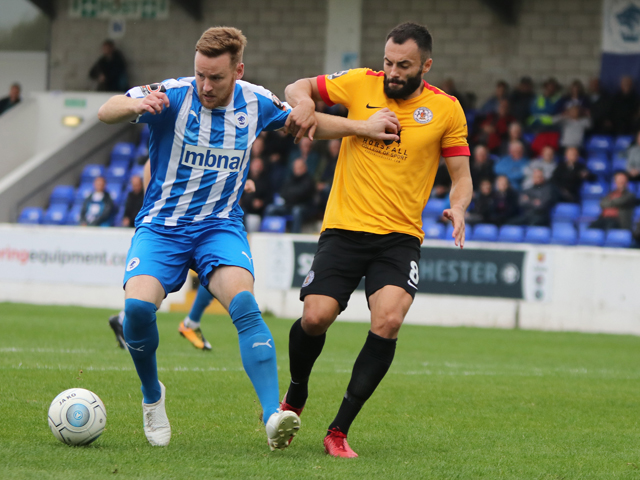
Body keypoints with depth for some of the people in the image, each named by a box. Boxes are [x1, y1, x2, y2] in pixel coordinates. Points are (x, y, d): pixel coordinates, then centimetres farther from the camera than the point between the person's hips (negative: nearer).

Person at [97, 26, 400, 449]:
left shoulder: (255, 103, -1)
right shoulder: (172, 96, -12)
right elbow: (106, 112, -24)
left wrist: (362, 127, 14)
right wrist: (135, 105, -46)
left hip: (220, 226, 1)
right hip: (161, 225, -1)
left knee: (244, 303, -27)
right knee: (138, 305, -26)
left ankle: (273, 415, -35)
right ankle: (152, 396, 3)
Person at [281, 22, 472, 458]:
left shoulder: (446, 110, 1)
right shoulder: (360, 83, 1)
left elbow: (461, 175, 7)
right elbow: (297, 88, 12)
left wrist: (458, 207, -14)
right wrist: (304, 102, -12)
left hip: (400, 237, 0)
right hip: (345, 228, 0)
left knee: (388, 322, -22)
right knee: (315, 318, -12)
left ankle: (339, 430, -11)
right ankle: (295, 398, 21)